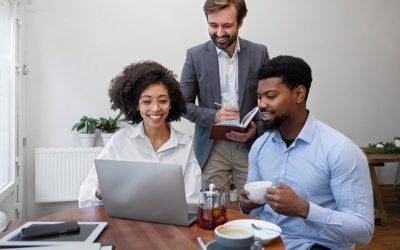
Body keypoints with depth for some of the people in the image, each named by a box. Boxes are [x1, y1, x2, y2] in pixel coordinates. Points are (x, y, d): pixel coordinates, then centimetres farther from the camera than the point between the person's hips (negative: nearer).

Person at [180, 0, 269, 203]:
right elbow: (183, 104, 1)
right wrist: (213, 116, -15)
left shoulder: (259, 53, 1)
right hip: (211, 147, 0)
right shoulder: (195, 55, -1)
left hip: (249, 145, 1)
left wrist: (256, 127, -10)